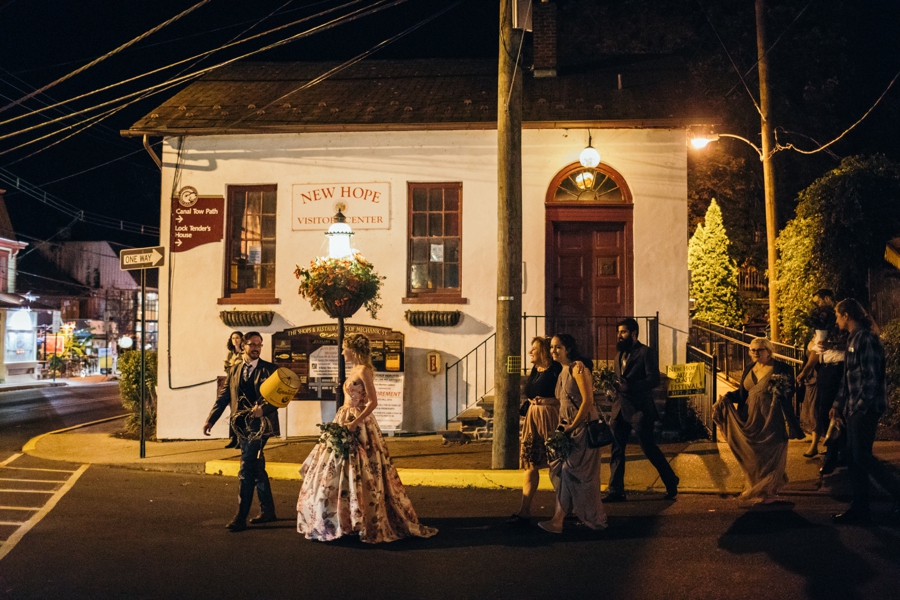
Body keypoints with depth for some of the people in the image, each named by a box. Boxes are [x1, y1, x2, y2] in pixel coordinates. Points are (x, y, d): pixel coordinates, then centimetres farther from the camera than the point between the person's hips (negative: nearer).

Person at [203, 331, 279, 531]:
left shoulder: (269, 369, -1)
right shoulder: (234, 370, 12)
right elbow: (224, 397, 12)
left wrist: (263, 409, -25)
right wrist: (210, 419, 4)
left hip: (259, 424, -5)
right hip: (242, 425, 5)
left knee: (247, 468, -11)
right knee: (257, 468, 14)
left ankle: (241, 517, -7)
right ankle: (267, 511, 25)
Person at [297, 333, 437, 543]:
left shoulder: (364, 370, -14)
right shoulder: (355, 370, 14)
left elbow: (373, 401, -19)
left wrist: (355, 423, -24)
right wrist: (345, 423, 17)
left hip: (358, 426, -10)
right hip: (347, 423, 10)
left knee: (359, 475, -6)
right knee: (335, 473, 12)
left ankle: (369, 523, 2)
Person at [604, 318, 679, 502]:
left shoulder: (646, 352, -6)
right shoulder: (620, 354, 17)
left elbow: (654, 379, -15)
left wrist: (629, 387, -25)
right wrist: (613, 385, 3)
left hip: (639, 409, -7)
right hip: (620, 409, 7)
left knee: (649, 448, 0)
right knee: (616, 451, 5)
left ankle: (671, 483, 19)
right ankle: (615, 491, 11)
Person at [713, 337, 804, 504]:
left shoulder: (781, 369, -7)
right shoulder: (749, 369, 10)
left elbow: (789, 392, -11)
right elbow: (742, 392, 10)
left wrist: (781, 389, -29)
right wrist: (727, 397, -4)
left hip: (771, 420, -5)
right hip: (751, 418, 6)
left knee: (769, 454, 1)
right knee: (752, 454, 12)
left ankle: (767, 490, 13)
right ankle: (754, 488, 26)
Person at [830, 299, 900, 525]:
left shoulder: (866, 339, -15)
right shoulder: (853, 339, 14)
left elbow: (871, 377, -19)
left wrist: (861, 407, -19)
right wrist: (839, 404, 19)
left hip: (866, 409, -10)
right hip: (855, 409, 10)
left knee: (862, 457, -6)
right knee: (853, 458, 9)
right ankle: (860, 509, 14)